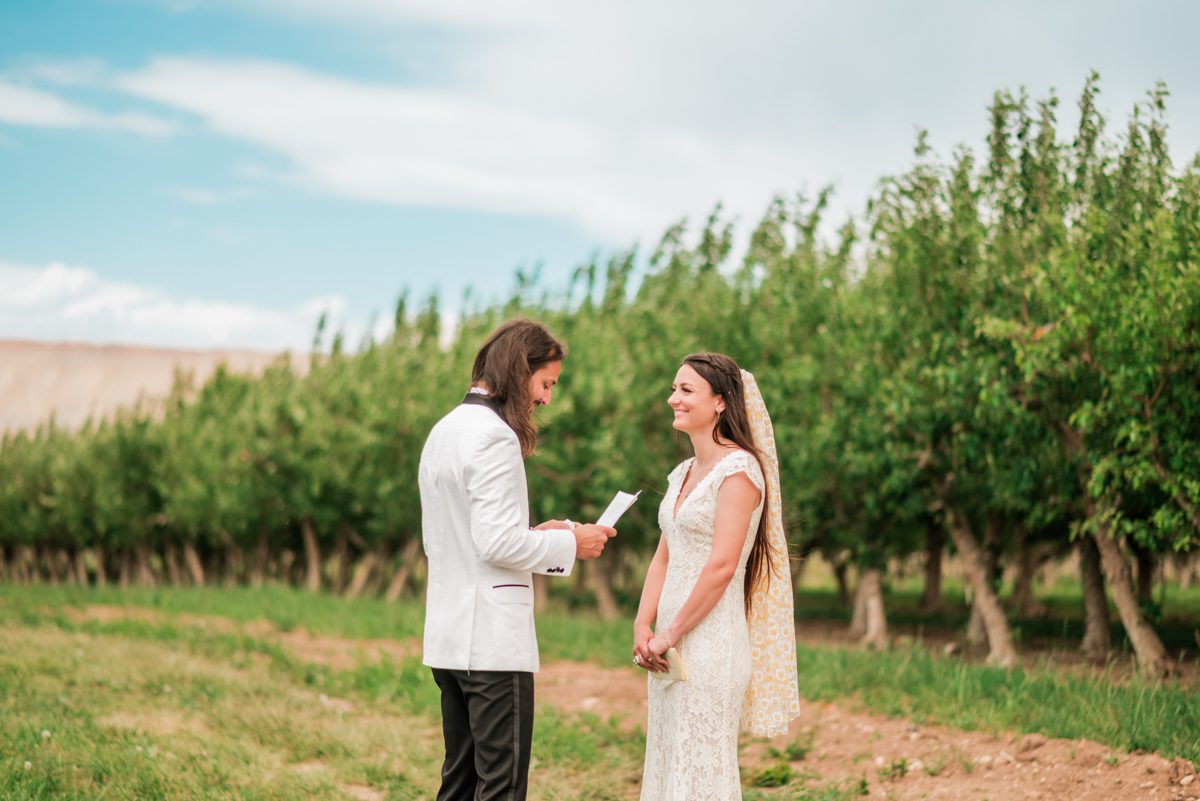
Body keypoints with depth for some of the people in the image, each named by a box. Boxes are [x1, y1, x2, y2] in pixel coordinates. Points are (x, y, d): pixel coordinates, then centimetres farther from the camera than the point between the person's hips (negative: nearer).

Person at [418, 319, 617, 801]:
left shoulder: (445, 431, 17)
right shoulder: (494, 437, -14)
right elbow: (498, 544, -19)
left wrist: (535, 536, 15)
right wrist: (569, 544, -7)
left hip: (449, 636, 10)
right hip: (493, 640, -10)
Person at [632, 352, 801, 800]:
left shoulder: (738, 469, -11)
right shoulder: (683, 474, 16)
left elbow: (721, 565, -18)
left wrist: (672, 634, -14)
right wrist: (643, 627, 2)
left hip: (711, 642, -8)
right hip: (671, 645, 9)